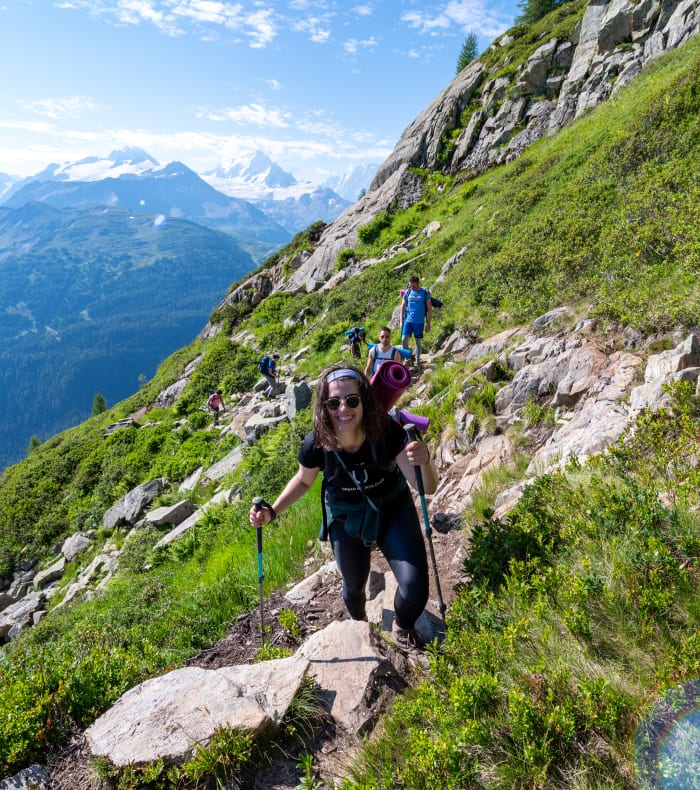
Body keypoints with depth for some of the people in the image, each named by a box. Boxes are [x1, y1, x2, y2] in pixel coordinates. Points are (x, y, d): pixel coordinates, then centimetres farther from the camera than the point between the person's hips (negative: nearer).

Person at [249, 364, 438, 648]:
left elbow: (428, 488, -29)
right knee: (354, 585, 19)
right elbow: (303, 480, -3)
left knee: (415, 587, -13)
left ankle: (403, 627, 26)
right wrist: (272, 512, -17)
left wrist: (424, 462, -51)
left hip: (392, 509, -1)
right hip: (346, 518, 1)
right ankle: (359, 626, 59)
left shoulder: (387, 432, -33)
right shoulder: (315, 445, -28)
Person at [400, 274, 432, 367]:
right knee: (404, 339, -9)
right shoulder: (407, 292, 2)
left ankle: (417, 361, 21)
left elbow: (429, 309, 0)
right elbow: (403, 307, 8)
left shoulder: (425, 293, -4)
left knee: (418, 341, 8)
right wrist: (401, 321, 5)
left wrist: (428, 323, -2)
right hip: (408, 320, 2)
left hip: (419, 322, -1)